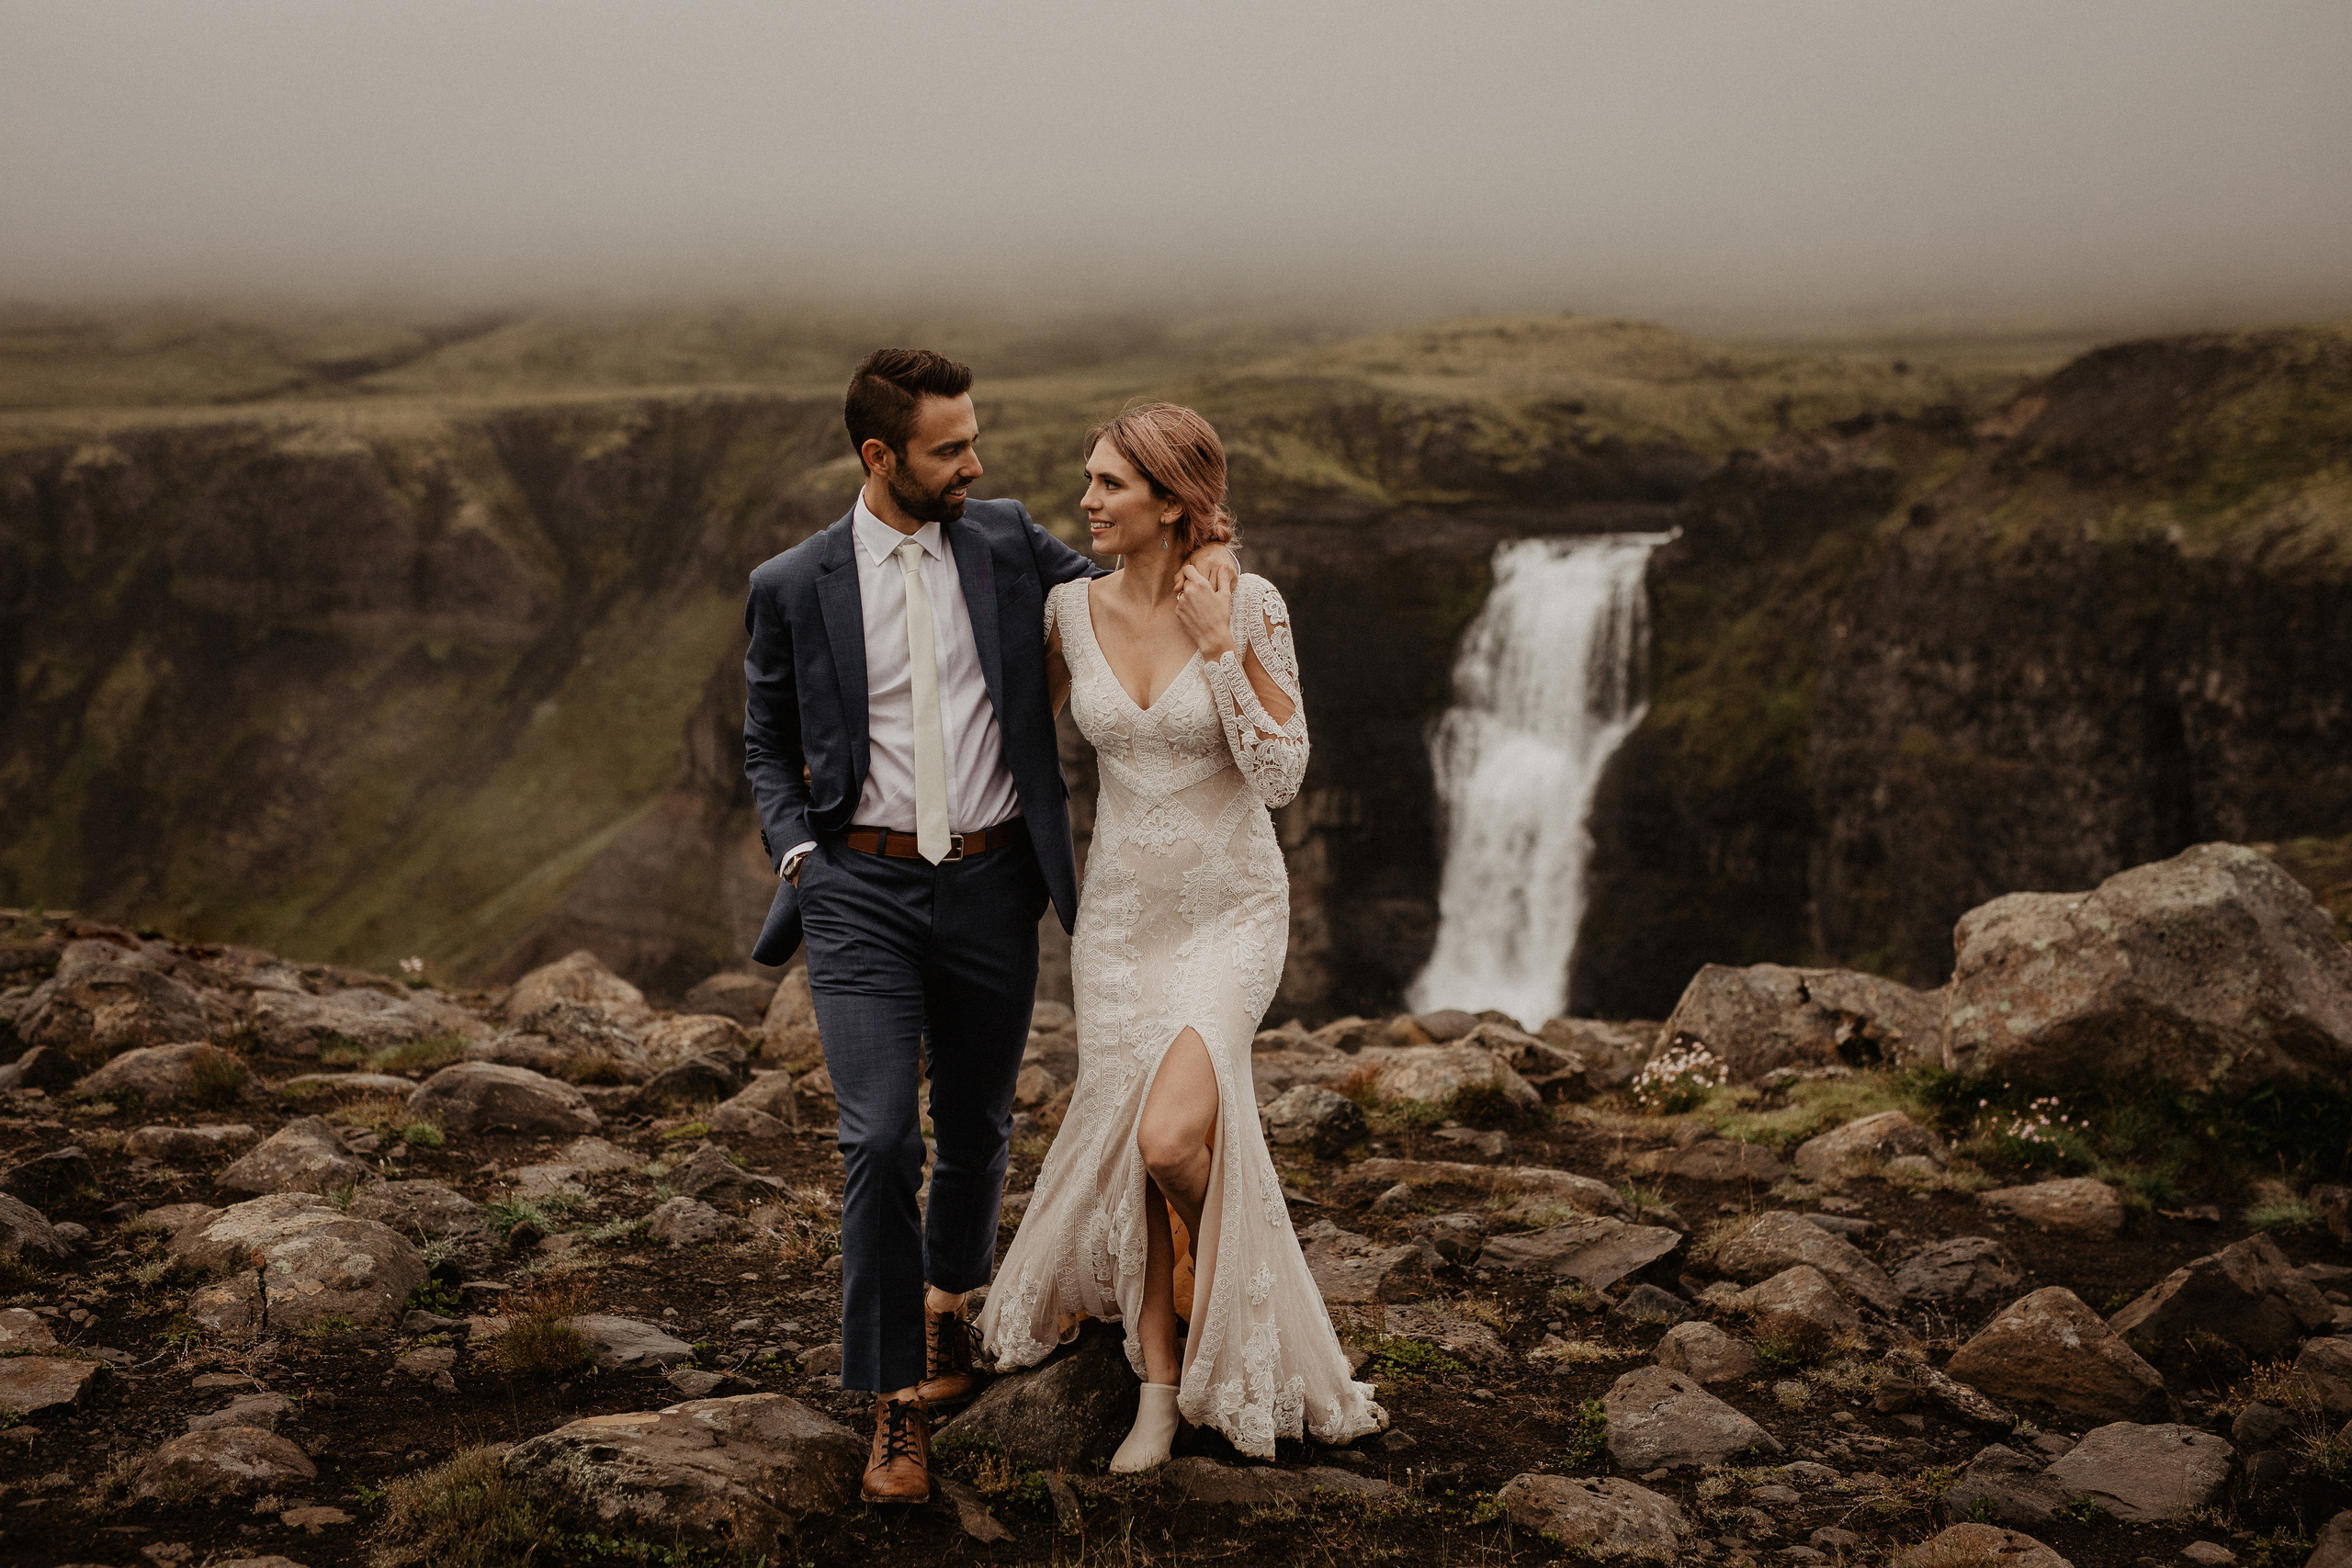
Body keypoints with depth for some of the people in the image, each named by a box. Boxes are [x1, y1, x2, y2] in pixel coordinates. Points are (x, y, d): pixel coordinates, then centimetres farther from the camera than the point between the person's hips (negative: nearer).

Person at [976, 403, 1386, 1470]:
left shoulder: (1249, 607, -13)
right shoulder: (1073, 608, -3)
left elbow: (1281, 775, -16)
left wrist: (1223, 647, -22)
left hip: (1230, 912, -4)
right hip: (1120, 911, 4)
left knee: (1171, 1138, -21)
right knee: (1126, 1139, 4)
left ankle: (1225, 1287, 15)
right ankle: (1161, 1384, 21)